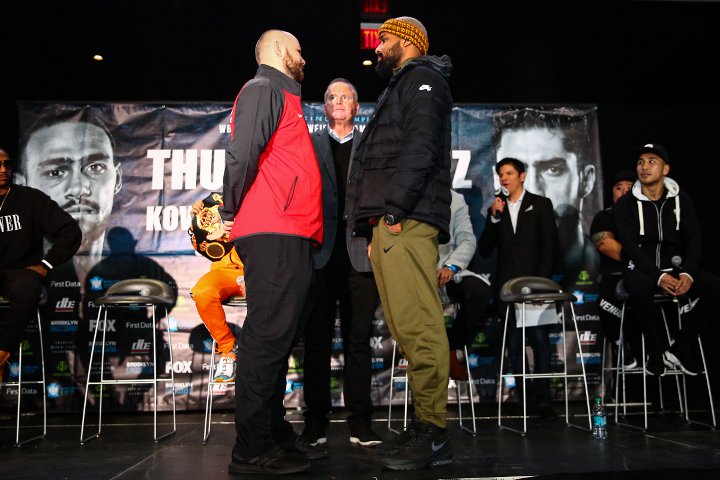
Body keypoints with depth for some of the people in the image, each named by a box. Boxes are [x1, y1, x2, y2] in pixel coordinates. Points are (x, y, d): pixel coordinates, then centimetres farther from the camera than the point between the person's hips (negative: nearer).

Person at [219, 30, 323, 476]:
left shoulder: (282, 96, 30)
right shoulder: (264, 89, -1)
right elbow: (243, 153, -15)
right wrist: (232, 213, -7)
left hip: (290, 237, 10)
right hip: (274, 233, -10)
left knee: (277, 337, 10)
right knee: (269, 336, -11)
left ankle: (274, 435, 18)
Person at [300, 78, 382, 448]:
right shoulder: (308, 145, 15)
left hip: (360, 253, 0)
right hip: (320, 252, 0)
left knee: (359, 340, 3)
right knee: (317, 340, 1)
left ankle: (360, 423, 9)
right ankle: (315, 422, 9)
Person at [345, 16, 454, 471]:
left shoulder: (422, 78, 4)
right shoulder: (401, 87, 33)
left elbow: (420, 147, -12)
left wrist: (395, 209, -20)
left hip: (405, 220, -10)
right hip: (388, 224, 10)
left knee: (417, 326, -13)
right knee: (407, 328, 7)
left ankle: (434, 435, -10)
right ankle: (426, 425, 11)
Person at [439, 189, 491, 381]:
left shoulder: (456, 200, 12)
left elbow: (467, 240, 2)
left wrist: (451, 266, -16)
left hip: (446, 271, 3)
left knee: (480, 288, -25)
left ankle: (451, 348, -7)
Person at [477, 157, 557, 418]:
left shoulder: (540, 204, 9)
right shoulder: (496, 209, 15)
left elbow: (550, 245, 3)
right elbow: (484, 250, 7)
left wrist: (541, 280, -8)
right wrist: (494, 217, -4)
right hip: (507, 285, 3)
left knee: (539, 339, -8)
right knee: (515, 343, 1)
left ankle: (542, 397, -5)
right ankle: (526, 397, 5)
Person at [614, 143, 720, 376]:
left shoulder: (682, 200, 8)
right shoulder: (625, 204, 0)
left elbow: (694, 238, 1)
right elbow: (629, 245, -9)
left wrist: (688, 273, -19)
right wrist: (658, 276, -23)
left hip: (676, 267, 3)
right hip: (642, 268, -3)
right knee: (638, 288, -38)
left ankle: (681, 347, -9)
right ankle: (657, 349, -15)